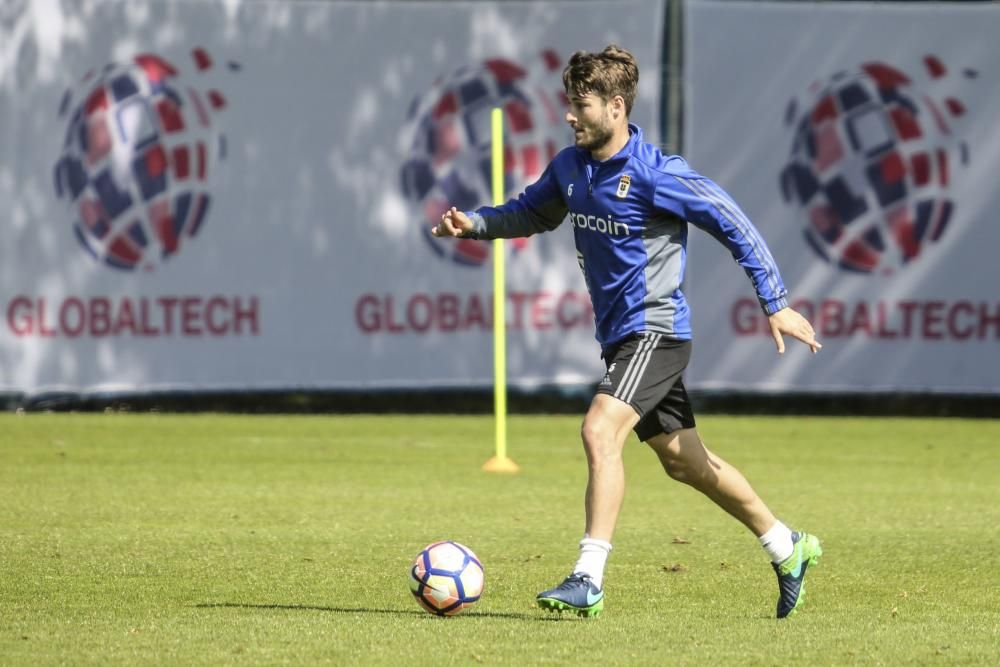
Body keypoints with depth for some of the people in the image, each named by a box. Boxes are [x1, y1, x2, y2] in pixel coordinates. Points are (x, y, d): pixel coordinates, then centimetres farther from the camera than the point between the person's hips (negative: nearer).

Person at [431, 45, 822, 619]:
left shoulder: (656, 174, -18)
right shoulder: (571, 167, 5)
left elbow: (735, 225, -13)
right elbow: (533, 212, 24)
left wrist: (776, 304, -14)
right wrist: (476, 223, 5)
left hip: (654, 330, -9)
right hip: (620, 335, 9)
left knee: (601, 431, -24)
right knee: (683, 459, 15)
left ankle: (589, 581, -25)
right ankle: (787, 548, 29)